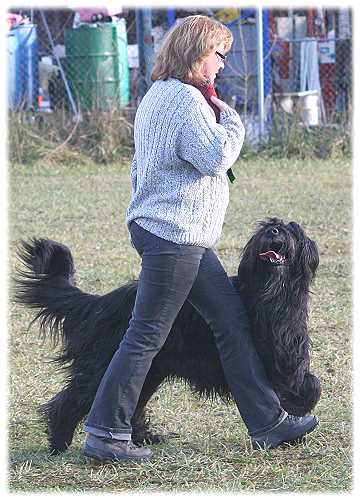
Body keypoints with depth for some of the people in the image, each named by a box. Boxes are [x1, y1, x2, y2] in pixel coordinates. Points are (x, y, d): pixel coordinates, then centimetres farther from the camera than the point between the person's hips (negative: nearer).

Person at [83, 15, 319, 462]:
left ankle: (267, 424, 14)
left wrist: (147, 204, 30)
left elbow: (139, 167, 25)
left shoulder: (156, 96, 19)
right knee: (147, 335, -8)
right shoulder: (185, 98, -15)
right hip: (174, 234, -11)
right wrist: (231, 119, -4)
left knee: (232, 321, 11)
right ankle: (103, 434, -4)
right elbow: (216, 157, -20)